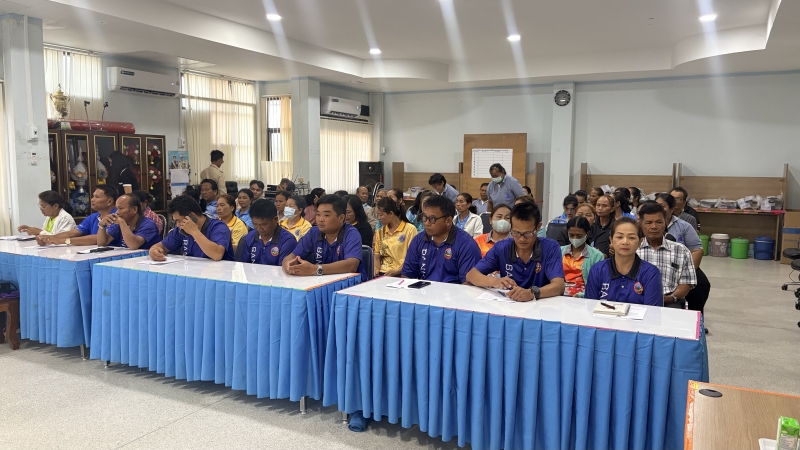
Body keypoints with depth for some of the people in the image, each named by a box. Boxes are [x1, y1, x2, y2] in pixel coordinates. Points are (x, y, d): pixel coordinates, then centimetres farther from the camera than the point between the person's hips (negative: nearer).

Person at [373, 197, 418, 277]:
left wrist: (397, 271, -15)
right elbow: (377, 256, 16)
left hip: (401, 274, -4)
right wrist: (376, 269, -3)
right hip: (383, 273, 4)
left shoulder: (410, 229, -1)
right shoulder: (380, 232, 16)